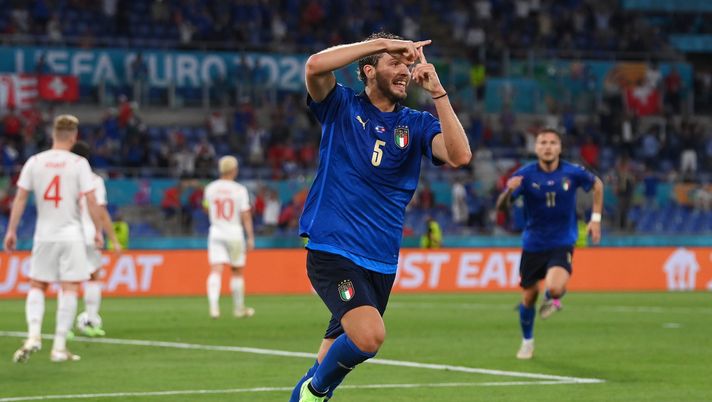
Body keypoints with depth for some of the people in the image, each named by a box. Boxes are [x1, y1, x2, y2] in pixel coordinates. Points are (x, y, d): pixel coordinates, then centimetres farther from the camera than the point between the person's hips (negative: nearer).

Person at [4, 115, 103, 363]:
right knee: (69, 289, 1)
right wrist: (98, 231, 2)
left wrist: (11, 230, 5)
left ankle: (33, 335, -5)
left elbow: (20, 198, 1)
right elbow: (91, 201, -8)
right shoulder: (79, 163, -5)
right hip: (71, 235, -2)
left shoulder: (34, 162, 2)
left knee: (37, 286, 14)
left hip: (44, 235, 2)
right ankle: (59, 347, -3)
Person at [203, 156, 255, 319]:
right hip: (234, 233, -2)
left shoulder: (210, 188, 1)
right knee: (237, 271, 13)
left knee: (216, 270, -7)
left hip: (216, 232, 2)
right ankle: (239, 308, 23)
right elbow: (246, 215, -9)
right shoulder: (239, 190, -8)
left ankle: (213, 304, -28)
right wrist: (250, 238, -7)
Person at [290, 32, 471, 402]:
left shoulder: (417, 125, 8)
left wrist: (437, 92, -17)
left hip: (381, 261, 5)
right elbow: (316, 66, -20)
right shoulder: (341, 107, 0)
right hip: (332, 250, -5)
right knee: (370, 334, -25)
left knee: (339, 353, 13)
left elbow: (459, 156, -11)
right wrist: (381, 42, -17)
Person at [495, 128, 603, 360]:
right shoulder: (525, 175, -12)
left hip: (562, 243, -1)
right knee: (529, 297, 9)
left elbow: (597, 184, 11)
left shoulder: (572, 173, -10)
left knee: (554, 287, -26)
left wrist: (596, 218, 6)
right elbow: (501, 206, -16)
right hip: (533, 244, 1)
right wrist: (509, 191, -38)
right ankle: (527, 342, 36)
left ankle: (553, 298, 13)